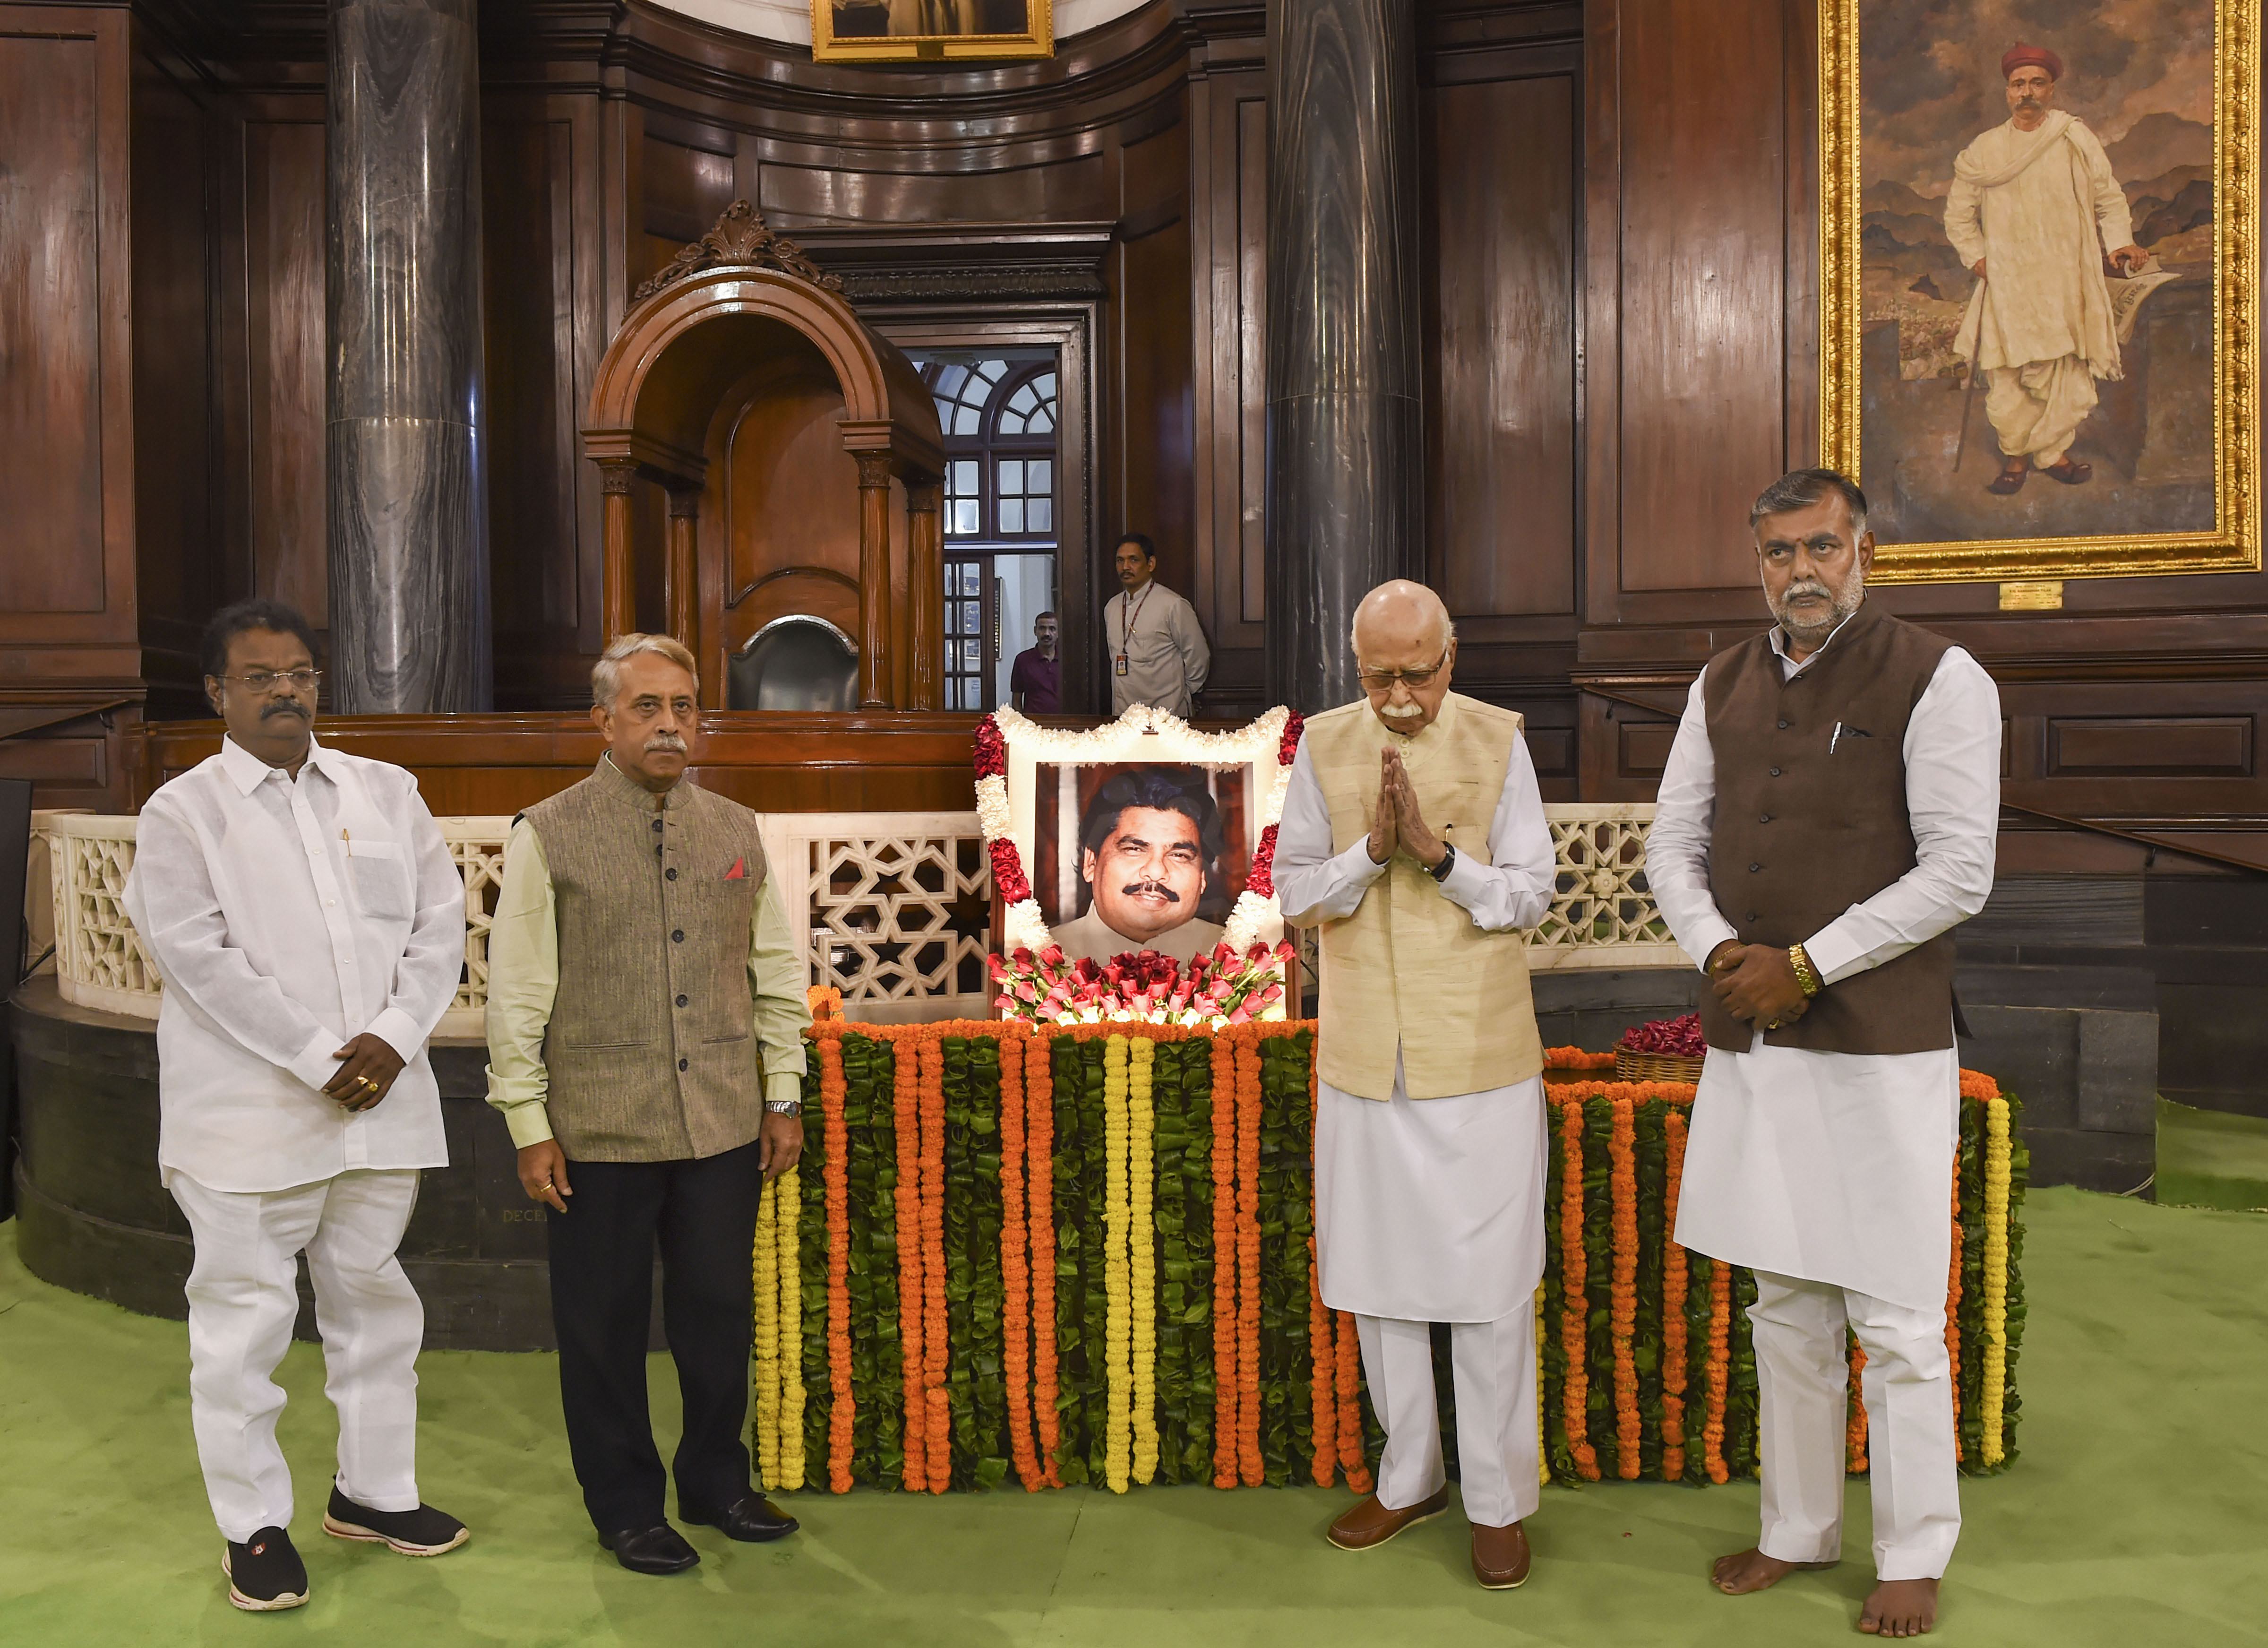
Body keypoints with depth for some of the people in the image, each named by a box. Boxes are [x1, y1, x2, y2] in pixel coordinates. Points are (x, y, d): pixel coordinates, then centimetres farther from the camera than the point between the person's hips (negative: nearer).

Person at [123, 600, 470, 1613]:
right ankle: (253, 1526, 19)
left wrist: (395, 1037, -10)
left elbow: (440, 922, 4)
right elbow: (199, 957, -12)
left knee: (375, 1301, 15)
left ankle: (373, 1491, 30)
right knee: (245, 1319, 4)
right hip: (249, 1115, -4)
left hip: (381, 1101, 4)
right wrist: (319, 1060, -16)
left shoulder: (385, 792, 9)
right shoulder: (182, 813, -2)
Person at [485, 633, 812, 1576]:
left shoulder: (735, 832, 7)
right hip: (599, 1134, -3)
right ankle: (626, 1508, 27)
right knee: (605, 1325, 9)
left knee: (719, 1312, 13)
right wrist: (529, 1127, -5)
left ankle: (716, 1483, 33)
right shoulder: (548, 837, -3)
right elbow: (518, 993, -3)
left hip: (724, 1126, 3)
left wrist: (783, 1098, 10)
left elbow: (777, 972, 12)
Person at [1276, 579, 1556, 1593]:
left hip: (1480, 1058, -3)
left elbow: (1531, 895, -5)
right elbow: (1292, 890, 0)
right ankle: (1410, 1478, 32)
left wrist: (1438, 853, -22)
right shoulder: (1325, 746, 0)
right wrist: (1371, 850, -18)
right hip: (1364, 1057, 3)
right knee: (1378, 1278, 14)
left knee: (1489, 1288, 4)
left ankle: (1499, 1501, 20)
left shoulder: (1497, 743, -5)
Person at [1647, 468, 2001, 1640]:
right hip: (1751, 1047, 5)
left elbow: (1958, 874, -14)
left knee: (1893, 1321, 4)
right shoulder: (1724, 687, 8)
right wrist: (1720, 953, -8)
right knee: (1787, 1307, 16)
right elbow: (1674, 846, 10)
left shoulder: (1937, 681, -9)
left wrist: (1803, 966, -15)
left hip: (1878, 1050, -5)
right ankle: (1799, 1529, 31)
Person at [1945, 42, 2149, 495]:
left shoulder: (2076, 140, 6)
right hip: (2007, 284, 0)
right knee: (2007, 376, -5)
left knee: (2066, 372, -2)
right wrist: (1977, 257, 3)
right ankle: (2016, 454, 11)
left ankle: (2051, 450, 14)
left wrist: (2121, 241, -6)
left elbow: (2108, 196, 10)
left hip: (2063, 282, 0)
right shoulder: (1983, 150, 8)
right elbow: (1958, 214, 16)